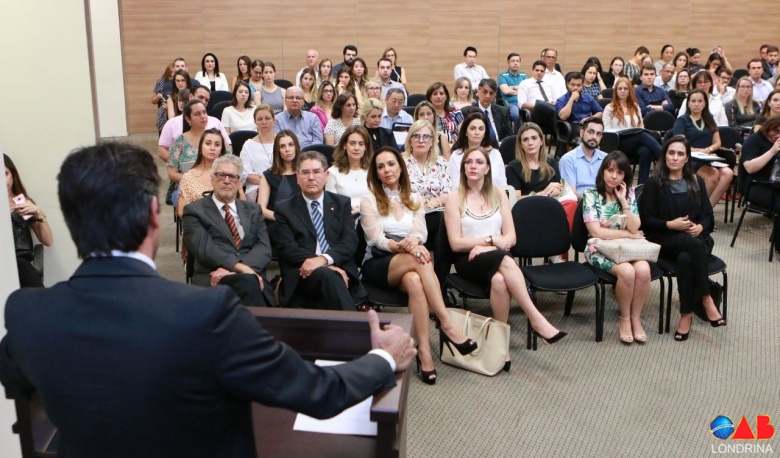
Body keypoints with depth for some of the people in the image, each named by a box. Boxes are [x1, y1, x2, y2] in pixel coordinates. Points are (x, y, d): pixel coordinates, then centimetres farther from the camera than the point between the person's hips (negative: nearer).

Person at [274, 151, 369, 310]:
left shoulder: (342, 203, 17)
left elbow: (350, 241, 4)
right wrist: (328, 267, -16)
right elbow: (287, 248, -2)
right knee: (328, 275, -35)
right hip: (303, 274, -1)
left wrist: (324, 259, -19)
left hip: (340, 269, 2)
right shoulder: (284, 209, 11)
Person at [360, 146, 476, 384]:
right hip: (377, 265, -3)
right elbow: (377, 240, -8)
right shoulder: (369, 200, 5)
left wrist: (413, 241, -26)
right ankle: (448, 325, -40)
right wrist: (402, 246, -29)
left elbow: (421, 233, 0)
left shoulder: (414, 198, 16)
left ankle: (424, 350, -40)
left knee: (414, 281, -38)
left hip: (407, 263, 3)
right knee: (420, 259, -36)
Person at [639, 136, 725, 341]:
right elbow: (645, 219, -3)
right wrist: (670, 224, -16)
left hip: (696, 238, 3)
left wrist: (700, 226, -10)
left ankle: (686, 315, -28)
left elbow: (708, 215, 12)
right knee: (693, 245, -37)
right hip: (665, 239, -3)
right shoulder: (655, 183, 0)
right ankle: (706, 299, -29)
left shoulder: (696, 182, 13)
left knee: (686, 259, -35)